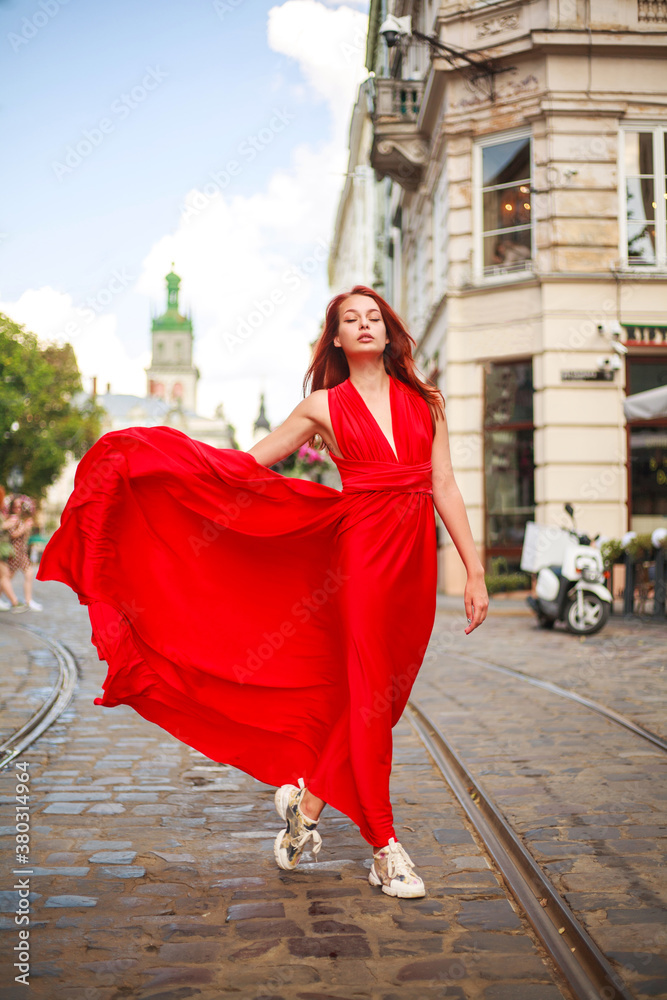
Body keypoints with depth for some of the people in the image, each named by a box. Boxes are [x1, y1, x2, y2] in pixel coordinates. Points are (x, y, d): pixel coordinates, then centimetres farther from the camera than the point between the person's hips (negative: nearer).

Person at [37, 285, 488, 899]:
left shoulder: (424, 401, 10)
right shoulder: (323, 406, 4)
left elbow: (445, 488, 8)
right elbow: (249, 464, 7)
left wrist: (475, 571, 4)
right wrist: (150, 452, 2)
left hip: (417, 560, 4)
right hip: (364, 551, -3)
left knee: (383, 692, 8)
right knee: (369, 693, -1)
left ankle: (310, 798, 27)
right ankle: (385, 847, 11)